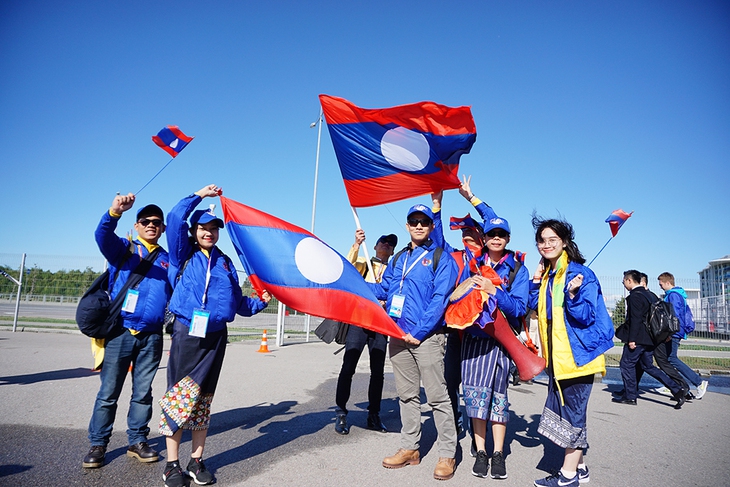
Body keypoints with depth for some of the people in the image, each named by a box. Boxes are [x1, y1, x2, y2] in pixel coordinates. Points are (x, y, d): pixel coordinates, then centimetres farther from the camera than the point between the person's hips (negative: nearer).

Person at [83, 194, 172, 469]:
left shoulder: (168, 260, 13)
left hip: (151, 336, 2)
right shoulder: (124, 248, 5)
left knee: (143, 392, 10)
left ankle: (137, 441, 22)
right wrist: (115, 212, -38)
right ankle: (98, 444, 19)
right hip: (120, 332, -2)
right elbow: (103, 235, -17)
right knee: (108, 392, 4)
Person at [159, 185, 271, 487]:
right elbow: (175, 218, -9)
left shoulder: (225, 263, 15)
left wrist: (260, 301, 4)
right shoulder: (183, 255, 5)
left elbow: (238, 302, 17)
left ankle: (196, 462, 21)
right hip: (186, 333, -3)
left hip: (216, 337, 3)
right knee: (179, 396, -1)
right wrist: (200, 195, -3)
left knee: (203, 399, 10)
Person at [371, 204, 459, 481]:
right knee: (407, 395, 13)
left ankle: (447, 455, 11)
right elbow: (382, 289, 16)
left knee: (437, 396, -1)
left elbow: (439, 299, -11)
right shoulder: (399, 258, 17)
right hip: (398, 335, 6)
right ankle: (409, 449, 25)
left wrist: (419, 332, -17)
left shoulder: (441, 258, -2)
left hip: (427, 337, -6)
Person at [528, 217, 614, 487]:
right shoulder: (547, 274, 11)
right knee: (561, 409, 13)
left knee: (572, 411, 0)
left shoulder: (581, 273, -12)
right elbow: (534, 307, 12)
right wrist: (536, 281, 2)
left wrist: (573, 294, -33)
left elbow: (586, 317, -17)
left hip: (577, 353, -8)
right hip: (556, 355, 8)